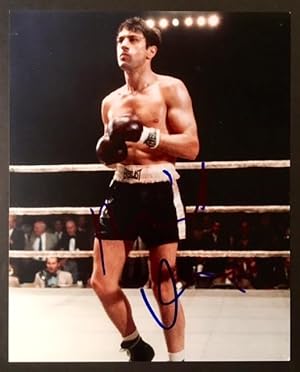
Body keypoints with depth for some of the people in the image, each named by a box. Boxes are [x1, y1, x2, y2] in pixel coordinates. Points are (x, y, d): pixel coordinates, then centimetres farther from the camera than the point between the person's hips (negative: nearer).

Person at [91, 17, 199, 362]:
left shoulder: (170, 89, -1)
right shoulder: (110, 102, 16)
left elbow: (191, 147, -8)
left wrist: (148, 135, -19)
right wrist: (107, 149, 3)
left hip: (159, 191, -5)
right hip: (122, 191, 5)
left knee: (163, 287, 2)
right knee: (102, 282, 3)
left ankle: (177, 359, 21)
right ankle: (135, 345, 27)